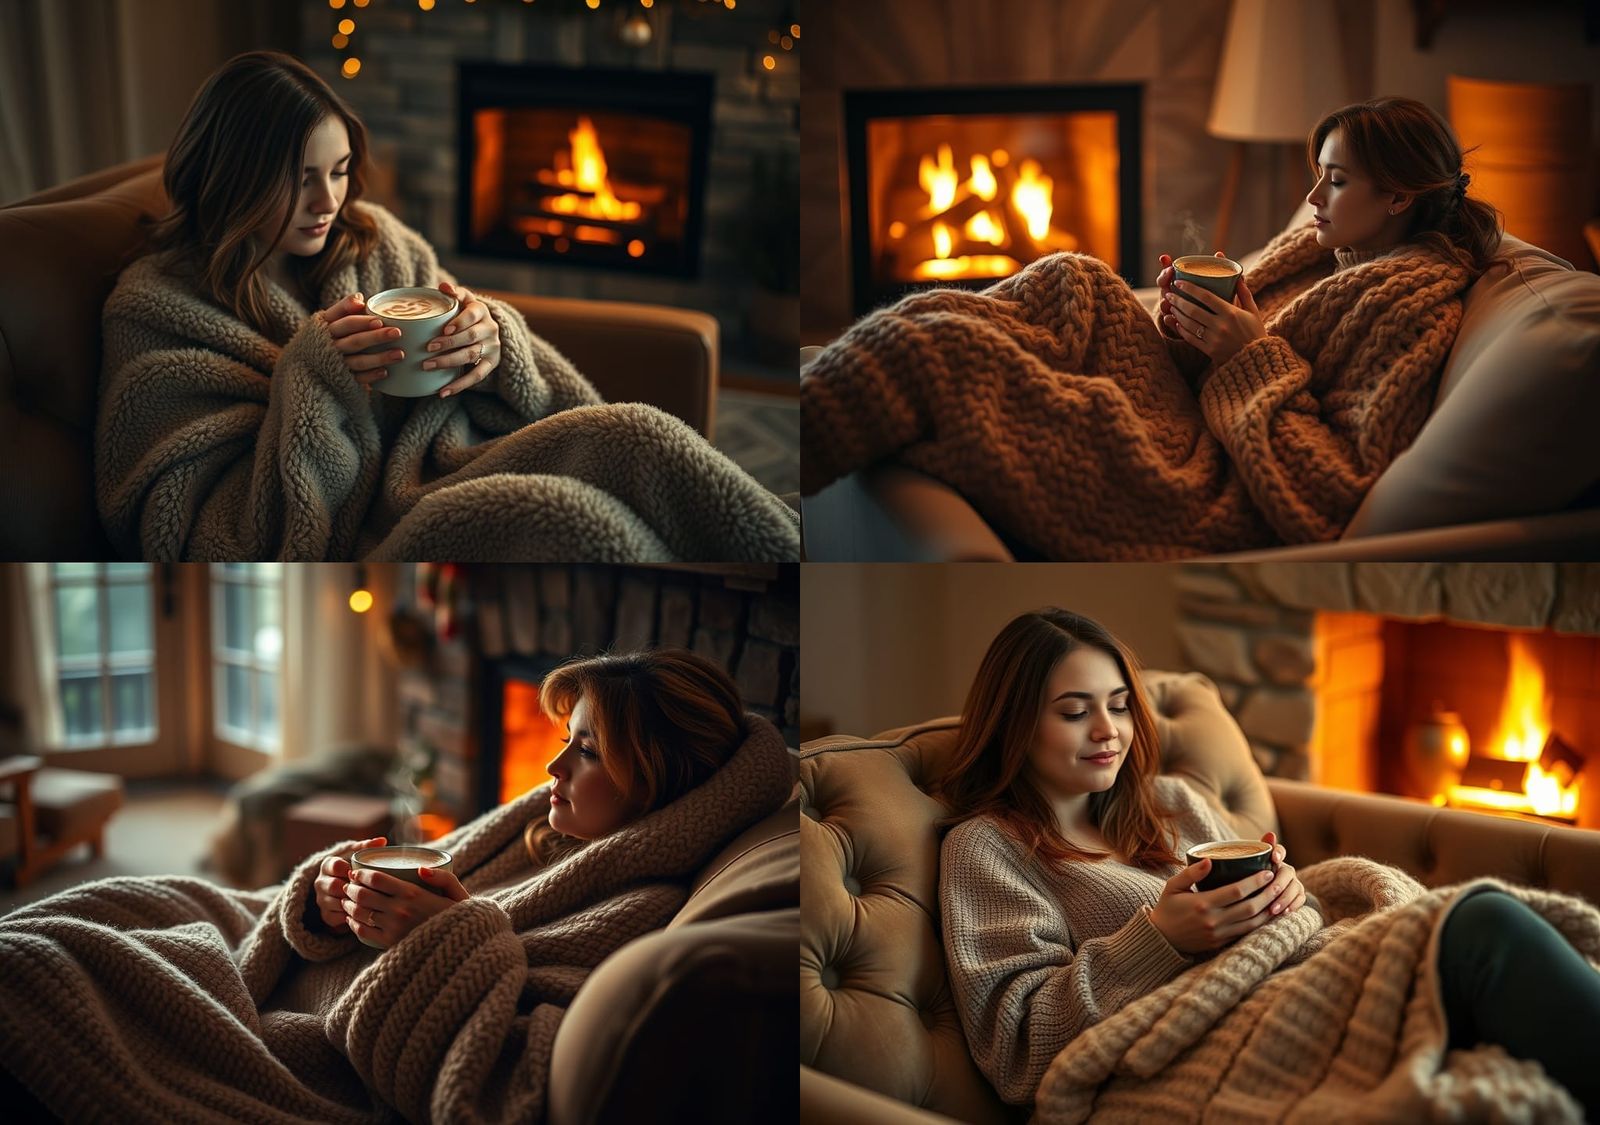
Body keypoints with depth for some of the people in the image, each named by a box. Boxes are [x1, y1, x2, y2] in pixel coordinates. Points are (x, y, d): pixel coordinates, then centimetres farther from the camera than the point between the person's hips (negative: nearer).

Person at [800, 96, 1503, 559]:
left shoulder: (1412, 298, -9)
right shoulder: (1314, 245, 17)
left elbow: (1336, 496, -17)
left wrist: (1257, 355, -13)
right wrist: (1192, 329, 1)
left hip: (1211, 506, -9)